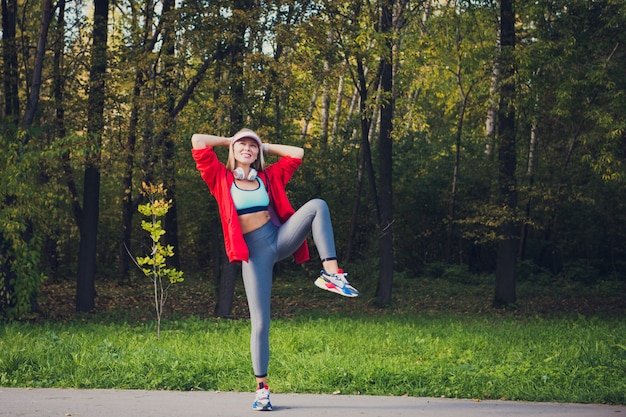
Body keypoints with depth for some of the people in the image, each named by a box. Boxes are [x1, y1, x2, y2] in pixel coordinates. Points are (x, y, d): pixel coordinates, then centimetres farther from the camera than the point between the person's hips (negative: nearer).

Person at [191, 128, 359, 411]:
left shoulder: (268, 177, 14)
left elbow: (296, 153, 18)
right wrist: (228, 141, 13)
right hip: (253, 251, -3)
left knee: (317, 205, -23)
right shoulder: (221, 178, 6)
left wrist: (265, 147, 20)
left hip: (281, 237, 3)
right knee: (260, 322, -7)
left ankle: (331, 273, -32)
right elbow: (198, 142, -2)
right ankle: (262, 387, 4)